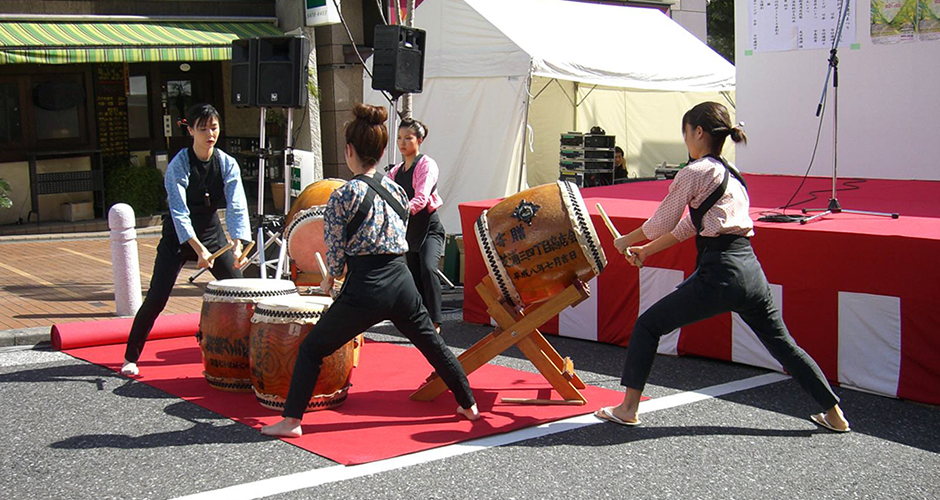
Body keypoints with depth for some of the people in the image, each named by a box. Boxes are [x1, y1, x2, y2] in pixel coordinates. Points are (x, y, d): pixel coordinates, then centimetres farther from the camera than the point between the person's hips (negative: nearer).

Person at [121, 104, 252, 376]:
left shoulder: (227, 164, -9)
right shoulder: (178, 165, -19)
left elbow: (237, 207, -17)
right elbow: (179, 212, -27)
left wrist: (238, 244, -33)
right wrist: (199, 249, -39)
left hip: (212, 231, 4)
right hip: (179, 236, -4)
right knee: (157, 298, -9)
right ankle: (130, 357, 5)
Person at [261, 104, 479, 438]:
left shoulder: (344, 195, -8)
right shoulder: (395, 189, 10)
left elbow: (335, 249, -5)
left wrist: (330, 278, 17)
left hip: (365, 288, -5)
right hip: (401, 281, 5)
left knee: (311, 349, 7)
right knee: (433, 344, 21)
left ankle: (291, 420, 3)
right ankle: (469, 405, 31)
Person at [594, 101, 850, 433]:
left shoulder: (693, 173, -4)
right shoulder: (732, 174, 21)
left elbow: (660, 225, 0)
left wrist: (625, 241, 18)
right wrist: (647, 250, 29)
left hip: (719, 272, -8)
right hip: (752, 270, 8)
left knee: (648, 325, 5)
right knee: (782, 343, 19)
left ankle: (628, 408, 9)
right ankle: (834, 413, 22)